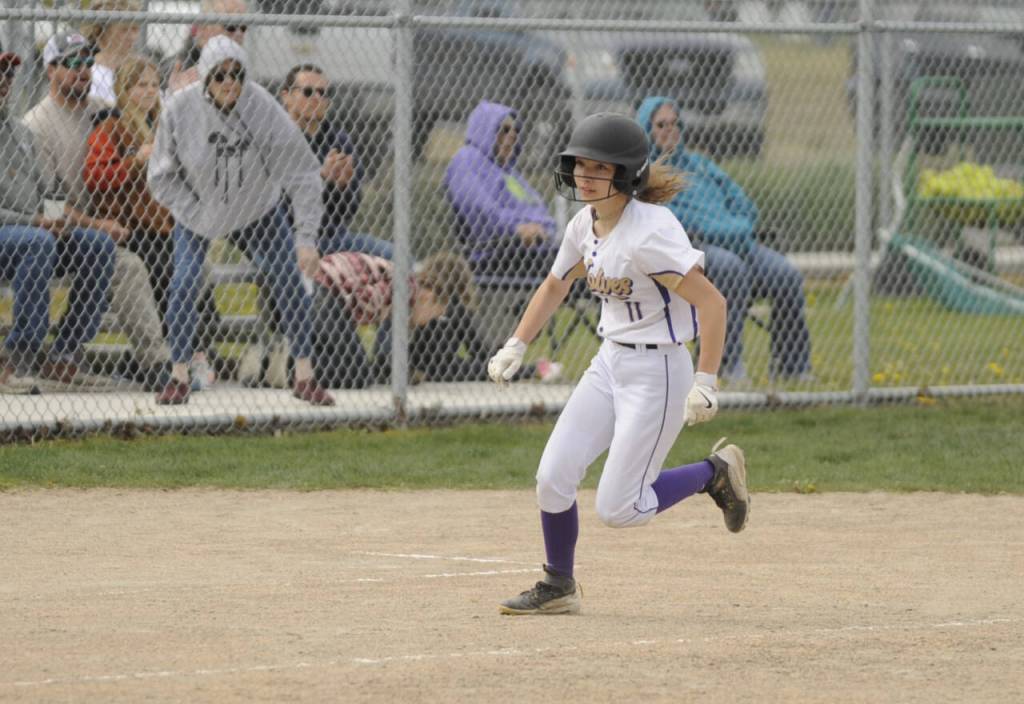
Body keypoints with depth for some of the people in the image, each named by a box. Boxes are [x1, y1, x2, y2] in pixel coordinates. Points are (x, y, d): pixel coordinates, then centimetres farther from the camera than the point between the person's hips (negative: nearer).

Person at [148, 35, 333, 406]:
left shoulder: (263, 108, -27)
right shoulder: (180, 108, -24)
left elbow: (301, 174, -23)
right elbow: (163, 175, -11)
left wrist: (306, 239, -27)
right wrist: (199, 218, -17)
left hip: (259, 211, 0)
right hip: (198, 212, 0)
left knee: (288, 281, -7)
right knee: (183, 285, -13)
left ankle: (304, 377, 4)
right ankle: (179, 378, 2)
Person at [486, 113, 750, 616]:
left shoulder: (649, 232, -23)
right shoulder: (584, 227, 2)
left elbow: (711, 302, -25)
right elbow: (555, 287, 20)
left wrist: (706, 382, -29)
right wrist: (516, 346, 10)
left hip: (658, 371, -7)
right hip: (608, 364, 7)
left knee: (618, 509, -7)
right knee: (553, 479, -1)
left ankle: (715, 473, 15)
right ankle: (558, 587, 18)